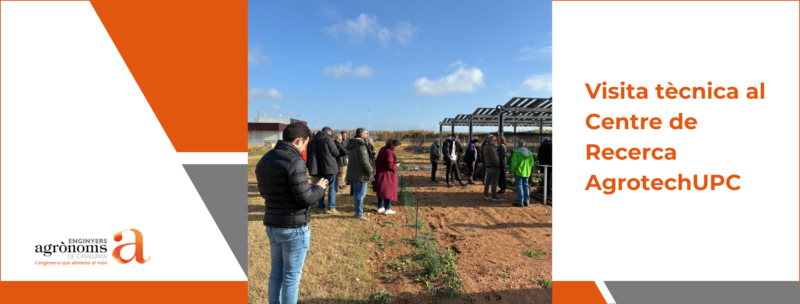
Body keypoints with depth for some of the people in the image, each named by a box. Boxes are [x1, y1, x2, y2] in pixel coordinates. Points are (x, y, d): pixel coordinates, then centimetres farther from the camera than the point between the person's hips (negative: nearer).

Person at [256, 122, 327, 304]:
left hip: (272, 225, 8)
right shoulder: (294, 162, -21)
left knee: (276, 272, 20)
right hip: (294, 228, -8)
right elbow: (306, 199, -21)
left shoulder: (264, 160, 6)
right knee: (291, 276, 7)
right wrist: (319, 188, -1)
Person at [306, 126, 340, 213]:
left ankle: (321, 206, 17)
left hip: (318, 167, 6)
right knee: (332, 186, 3)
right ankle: (331, 207, 0)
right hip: (329, 167, -6)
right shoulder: (328, 138, -9)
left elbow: (309, 156, 13)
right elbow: (336, 153, -10)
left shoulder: (312, 140, 11)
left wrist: (311, 169, 17)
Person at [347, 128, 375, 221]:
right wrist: (371, 171, -12)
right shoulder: (361, 146, -20)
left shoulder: (352, 145, 11)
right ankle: (359, 214, 10)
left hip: (353, 173, 10)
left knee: (356, 193, 18)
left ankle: (358, 211, 31)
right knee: (360, 194, 1)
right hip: (361, 174, -10)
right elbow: (364, 161, -24)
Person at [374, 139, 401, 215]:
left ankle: (380, 208, 25)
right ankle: (387, 209, 7)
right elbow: (389, 165, -25)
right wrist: (395, 166, -6)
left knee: (381, 191, 16)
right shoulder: (389, 152, -23)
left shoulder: (384, 149, 7)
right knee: (388, 191, 1)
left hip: (380, 173, 10)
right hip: (387, 174, -9)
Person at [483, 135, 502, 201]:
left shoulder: (486, 147, 8)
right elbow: (494, 160, -23)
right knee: (494, 182, -2)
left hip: (488, 166, 9)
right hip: (494, 167, -9)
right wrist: (498, 166, -11)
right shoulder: (492, 148, -21)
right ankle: (494, 197, 4)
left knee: (487, 181, 14)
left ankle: (486, 195, 21)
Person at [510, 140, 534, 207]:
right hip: (527, 172, 6)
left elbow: (514, 163, -17)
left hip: (519, 172, -6)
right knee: (526, 186, 14)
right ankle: (526, 202, 18)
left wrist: (512, 171, -4)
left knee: (519, 186, 1)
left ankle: (520, 202, 4)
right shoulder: (529, 153, 7)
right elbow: (532, 164, 11)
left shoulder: (517, 152, -13)